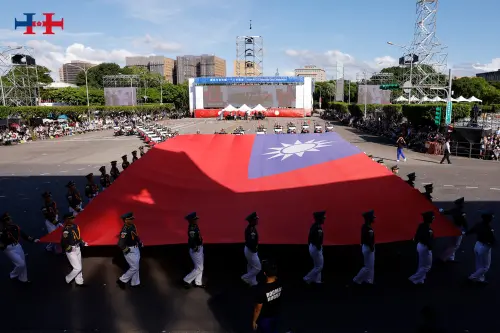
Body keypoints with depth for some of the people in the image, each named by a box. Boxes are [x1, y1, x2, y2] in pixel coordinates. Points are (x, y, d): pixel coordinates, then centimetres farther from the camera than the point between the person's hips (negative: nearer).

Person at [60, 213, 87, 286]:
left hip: (78, 249, 8)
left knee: (79, 267, 19)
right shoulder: (66, 230, -24)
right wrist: (71, 248, -23)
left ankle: (79, 282, 34)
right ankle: (68, 279, 22)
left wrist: (83, 243, 7)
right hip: (71, 251, -8)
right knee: (78, 268, -2)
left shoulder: (75, 226, 0)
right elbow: (63, 243, -24)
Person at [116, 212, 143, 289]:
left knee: (136, 267, 18)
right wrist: (127, 250, -20)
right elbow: (120, 244, -30)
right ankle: (122, 280, 17)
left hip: (136, 248, 9)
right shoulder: (125, 230, -28)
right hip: (129, 250, -9)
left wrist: (140, 242, 11)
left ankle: (135, 283, 32)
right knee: (134, 268, 0)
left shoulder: (132, 226, -1)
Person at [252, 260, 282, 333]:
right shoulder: (279, 283, -22)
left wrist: (254, 321, -10)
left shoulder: (262, 289, -38)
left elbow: (258, 308, -23)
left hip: (265, 318, -5)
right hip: (277, 314, 5)